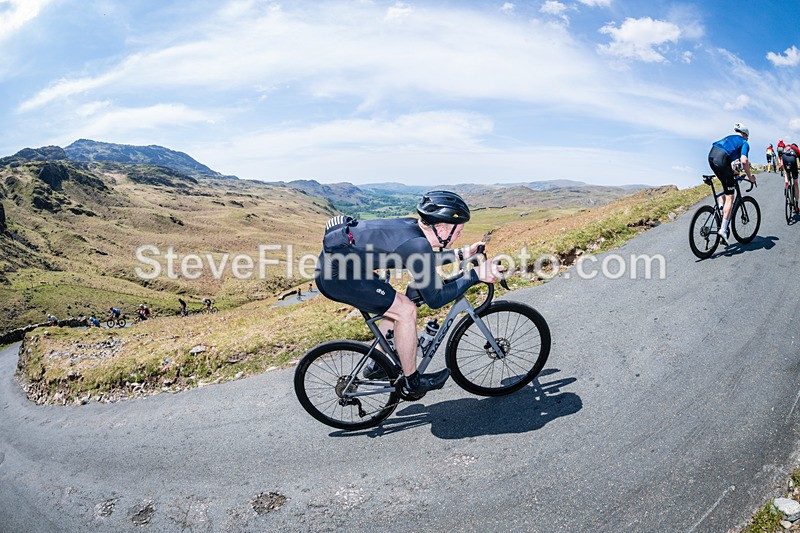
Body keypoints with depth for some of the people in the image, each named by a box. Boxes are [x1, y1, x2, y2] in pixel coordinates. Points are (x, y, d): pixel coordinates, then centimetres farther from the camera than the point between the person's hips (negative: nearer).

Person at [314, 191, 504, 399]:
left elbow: (424, 260, 26)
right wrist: (476, 274, -14)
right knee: (406, 311, -8)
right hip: (336, 273, -10)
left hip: (333, 260, 10)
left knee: (397, 305, 17)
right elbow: (435, 298, -16)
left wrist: (460, 254, 23)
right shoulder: (416, 243, -21)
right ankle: (412, 383, 7)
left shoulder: (413, 226, 5)